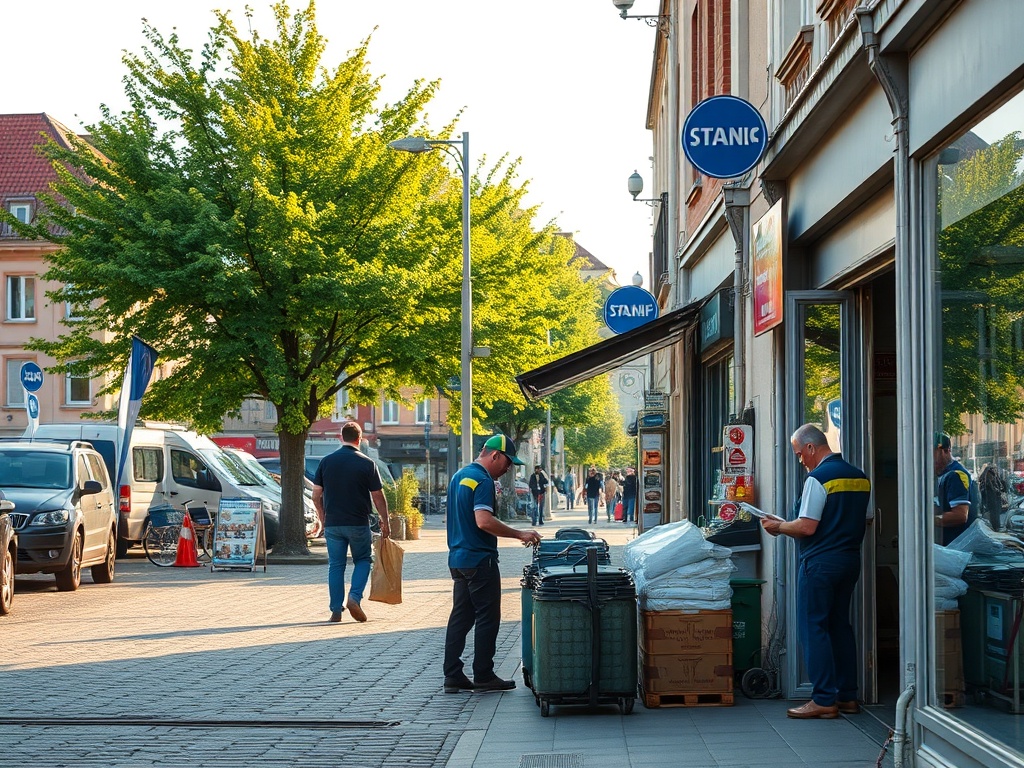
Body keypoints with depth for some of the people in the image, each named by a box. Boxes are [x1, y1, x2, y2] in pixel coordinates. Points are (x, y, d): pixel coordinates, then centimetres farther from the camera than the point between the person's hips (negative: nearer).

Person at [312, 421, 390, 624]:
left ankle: (335, 611, 6)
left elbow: (316, 496, 4)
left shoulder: (326, 462, 2)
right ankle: (354, 597, -5)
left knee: (335, 565, 8)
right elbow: (378, 497, -3)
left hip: (332, 524, 2)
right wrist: (385, 522, 8)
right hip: (359, 524, -2)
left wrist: (323, 519, 17)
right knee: (363, 560, 15)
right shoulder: (367, 463, -6)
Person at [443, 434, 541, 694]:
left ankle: (452, 676, 9)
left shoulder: (459, 476, 15)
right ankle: (483, 676, 2)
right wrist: (520, 535, -22)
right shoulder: (482, 480, -16)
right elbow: (484, 521, -26)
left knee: (460, 617, 10)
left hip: (458, 558, 9)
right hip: (479, 559, -9)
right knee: (487, 618, -2)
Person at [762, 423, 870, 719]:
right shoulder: (860, 477, 9)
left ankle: (824, 700, -4)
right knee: (840, 625, 14)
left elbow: (807, 527, -19)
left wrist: (779, 526, -3)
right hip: (851, 559, 8)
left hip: (820, 562, -8)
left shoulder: (818, 478, -15)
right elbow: (866, 520, 17)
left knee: (814, 628, -3)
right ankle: (848, 696, 16)